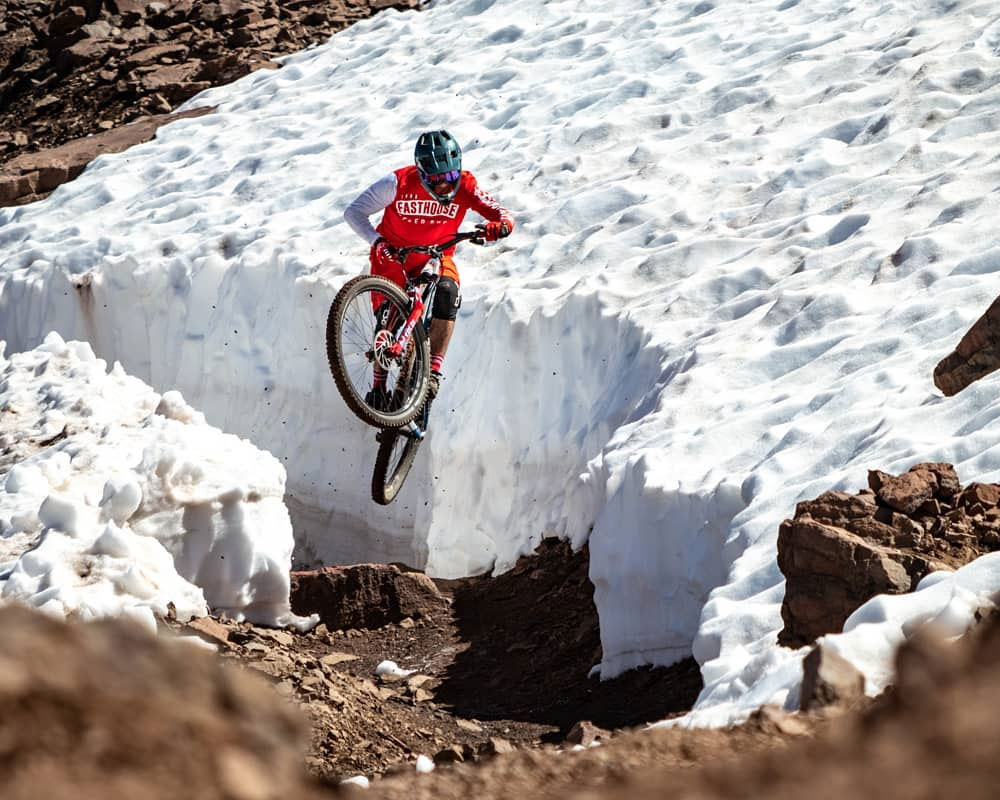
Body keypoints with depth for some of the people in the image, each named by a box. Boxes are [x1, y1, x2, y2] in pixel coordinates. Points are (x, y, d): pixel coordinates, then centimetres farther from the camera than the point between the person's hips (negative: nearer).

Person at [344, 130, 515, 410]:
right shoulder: (399, 183, -23)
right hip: (393, 255, 0)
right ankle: (379, 385, 10)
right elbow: (354, 212, -19)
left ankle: (433, 372, -29)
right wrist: (377, 241, -36)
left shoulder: (464, 187, -19)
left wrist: (500, 224, -49)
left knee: (447, 292, -29)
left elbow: (501, 214, -24)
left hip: (436, 256, 0)